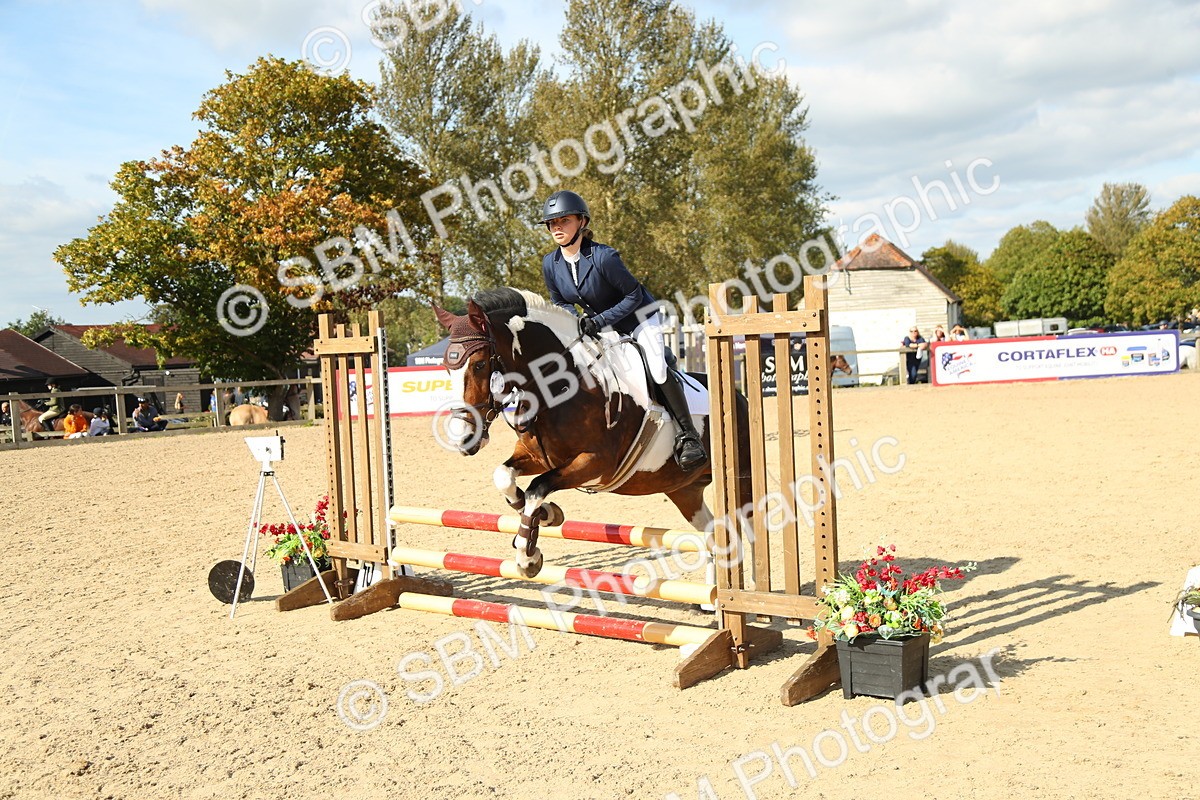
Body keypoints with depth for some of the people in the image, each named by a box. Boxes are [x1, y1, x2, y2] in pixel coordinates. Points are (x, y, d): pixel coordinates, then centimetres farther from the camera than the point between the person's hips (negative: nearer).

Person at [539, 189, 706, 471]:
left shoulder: (603, 257, -29)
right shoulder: (550, 264, -11)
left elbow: (634, 295, -21)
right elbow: (560, 303, 6)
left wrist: (600, 320, -29)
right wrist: (575, 321, -15)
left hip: (639, 318, -7)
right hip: (601, 327, 7)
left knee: (657, 370, -22)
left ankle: (688, 436, -11)